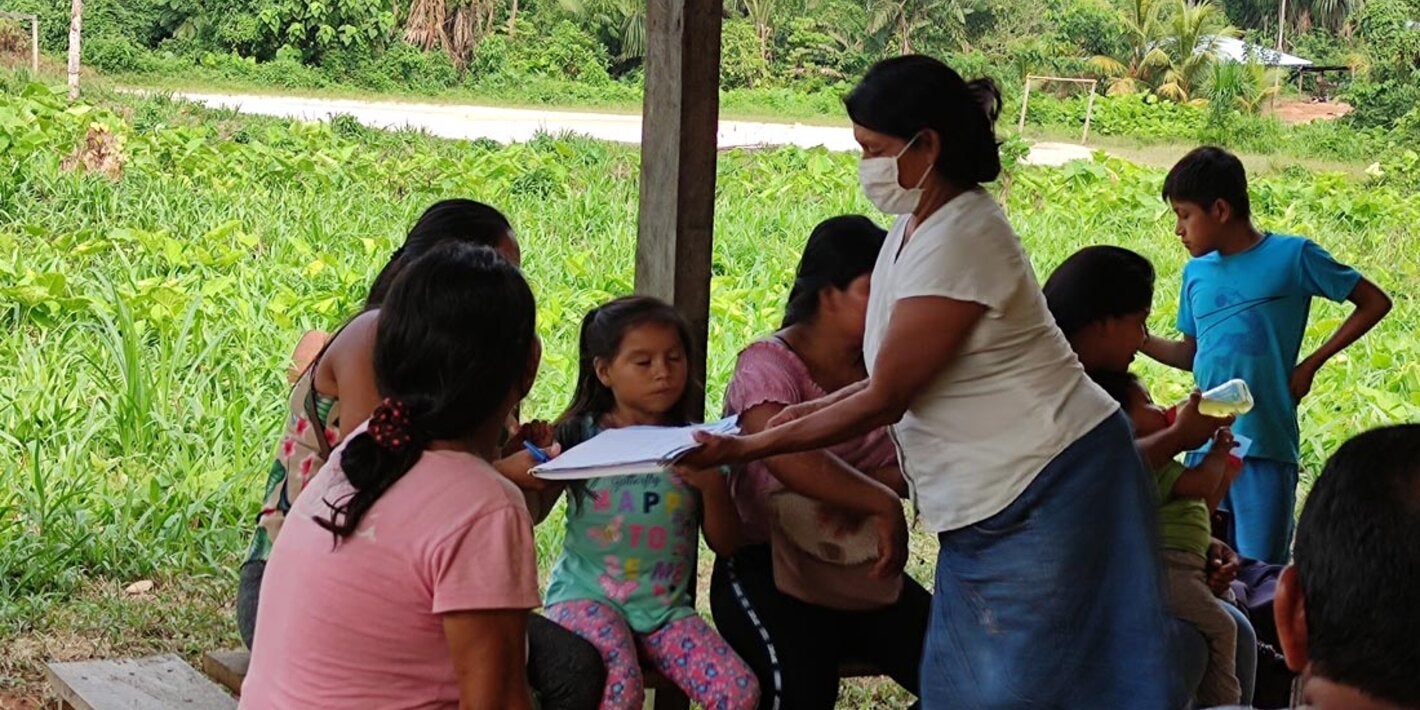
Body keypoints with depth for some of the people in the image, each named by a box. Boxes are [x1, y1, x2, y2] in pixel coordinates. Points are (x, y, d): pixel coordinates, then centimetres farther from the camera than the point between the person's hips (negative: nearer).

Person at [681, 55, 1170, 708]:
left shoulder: (955, 242, -21)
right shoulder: (914, 228, 8)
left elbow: (885, 400, -18)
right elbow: (904, 373, 15)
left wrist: (746, 449, -13)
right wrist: (815, 409, 5)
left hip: (1044, 492, -10)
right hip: (990, 501, 10)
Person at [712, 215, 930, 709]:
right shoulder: (769, 364, -11)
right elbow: (786, 457, -31)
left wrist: (854, 490, -20)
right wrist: (881, 502, -28)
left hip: (863, 570, 6)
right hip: (771, 569, -6)